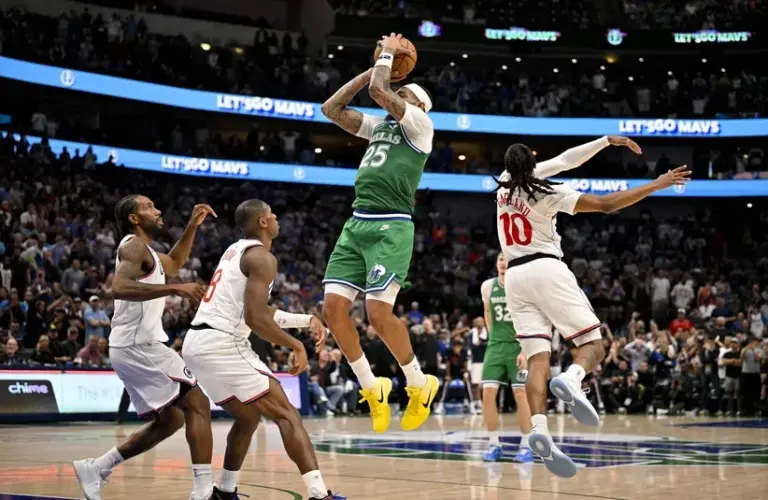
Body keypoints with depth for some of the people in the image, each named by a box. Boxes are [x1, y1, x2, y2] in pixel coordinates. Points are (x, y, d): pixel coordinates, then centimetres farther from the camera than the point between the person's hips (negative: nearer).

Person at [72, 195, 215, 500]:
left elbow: (173, 264, 39)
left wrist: (193, 226, 28)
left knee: (170, 420, 16)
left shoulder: (144, 251, 20)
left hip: (133, 347, 10)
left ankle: (95, 468, 15)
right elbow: (119, 288, -28)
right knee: (197, 405, -11)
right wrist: (174, 289, -32)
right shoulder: (134, 245, -10)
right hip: (139, 346, -10)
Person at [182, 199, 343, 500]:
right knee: (286, 414, -7)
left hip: (198, 342, 9)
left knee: (248, 416, 25)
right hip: (221, 344, -9)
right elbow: (254, 318, -19)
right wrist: (296, 345, -7)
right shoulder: (262, 257, -8)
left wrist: (306, 320, 24)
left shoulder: (236, 250, 21)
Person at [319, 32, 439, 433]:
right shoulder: (379, 125, 23)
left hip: (391, 227, -8)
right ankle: (372, 387, 11)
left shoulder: (420, 124, 1)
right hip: (356, 223, 8)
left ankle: (419, 384, 5)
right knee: (333, 307, -3)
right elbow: (331, 108, 20)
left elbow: (377, 90, -13)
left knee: (378, 313, -17)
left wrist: (388, 55, 6)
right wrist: (374, 66, 19)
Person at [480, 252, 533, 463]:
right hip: (495, 345, 4)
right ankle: (494, 444, 4)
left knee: (520, 394, -8)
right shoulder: (487, 286, 4)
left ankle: (526, 446, 2)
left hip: (518, 346, -4)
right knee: (488, 393, -6)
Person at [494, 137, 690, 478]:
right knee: (593, 344, -2)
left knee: (537, 359, -6)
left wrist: (606, 141, 26)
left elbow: (561, 161, 20)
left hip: (515, 277, 5)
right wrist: (656, 185, -5)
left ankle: (539, 429, -29)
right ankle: (570, 379, -37)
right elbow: (606, 204, -10)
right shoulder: (546, 192, -5)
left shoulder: (504, 187, 12)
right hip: (546, 270, -5)